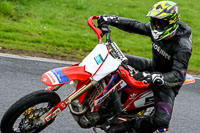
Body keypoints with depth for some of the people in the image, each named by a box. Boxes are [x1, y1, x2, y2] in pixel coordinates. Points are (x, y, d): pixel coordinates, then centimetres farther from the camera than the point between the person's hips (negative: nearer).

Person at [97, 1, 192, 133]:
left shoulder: (182, 47, -33)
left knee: (162, 120, -31)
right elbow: (135, 26, 0)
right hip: (154, 67, 7)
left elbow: (178, 75, -42)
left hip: (168, 82, -7)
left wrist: (154, 77, -57)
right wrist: (112, 19, -14)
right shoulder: (156, 29, -12)